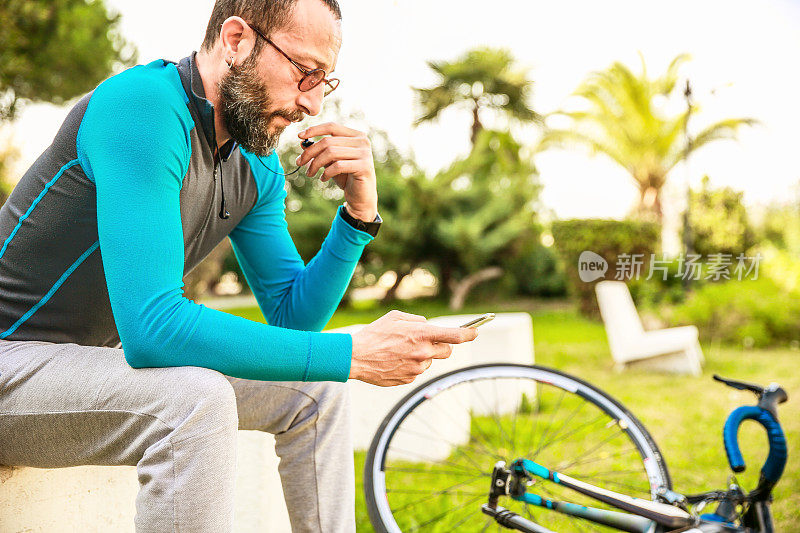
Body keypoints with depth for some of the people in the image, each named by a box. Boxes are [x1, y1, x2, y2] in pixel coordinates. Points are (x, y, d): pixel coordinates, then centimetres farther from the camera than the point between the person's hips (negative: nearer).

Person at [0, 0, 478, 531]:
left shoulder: (259, 167, 1)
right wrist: (353, 354, -32)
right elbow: (152, 327, -34)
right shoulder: (144, 105, -26)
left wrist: (360, 212, -9)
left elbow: (292, 313, 7)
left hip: (102, 356, 8)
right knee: (196, 400, -33)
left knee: (315, 391, 2)